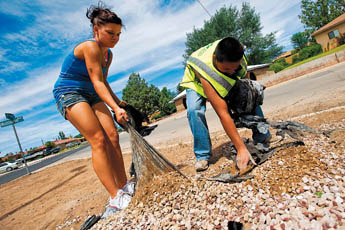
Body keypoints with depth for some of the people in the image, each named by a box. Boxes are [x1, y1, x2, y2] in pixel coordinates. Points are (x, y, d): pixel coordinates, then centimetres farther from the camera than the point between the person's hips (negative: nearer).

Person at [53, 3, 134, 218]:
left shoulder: (108, 54, 7)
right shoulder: (90, 47, -18)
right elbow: (97, 82, -26)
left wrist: (118, 101, 5)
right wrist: (116, 108, -35)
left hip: (91, 95, 8)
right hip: (69, 93, -8)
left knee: (112, 136, -7)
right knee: (98, 140, -19)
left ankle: (124, 186, 0)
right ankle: (115, 197, -16)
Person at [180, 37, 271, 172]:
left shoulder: (235, 52, -31)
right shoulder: (205, 70, -46)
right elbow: (223, 113, -48)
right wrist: (241, 148, -46)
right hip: (197, 82, -5)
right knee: (194, 110, -32)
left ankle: (262, 137, 8)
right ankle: (203, 156, -19)